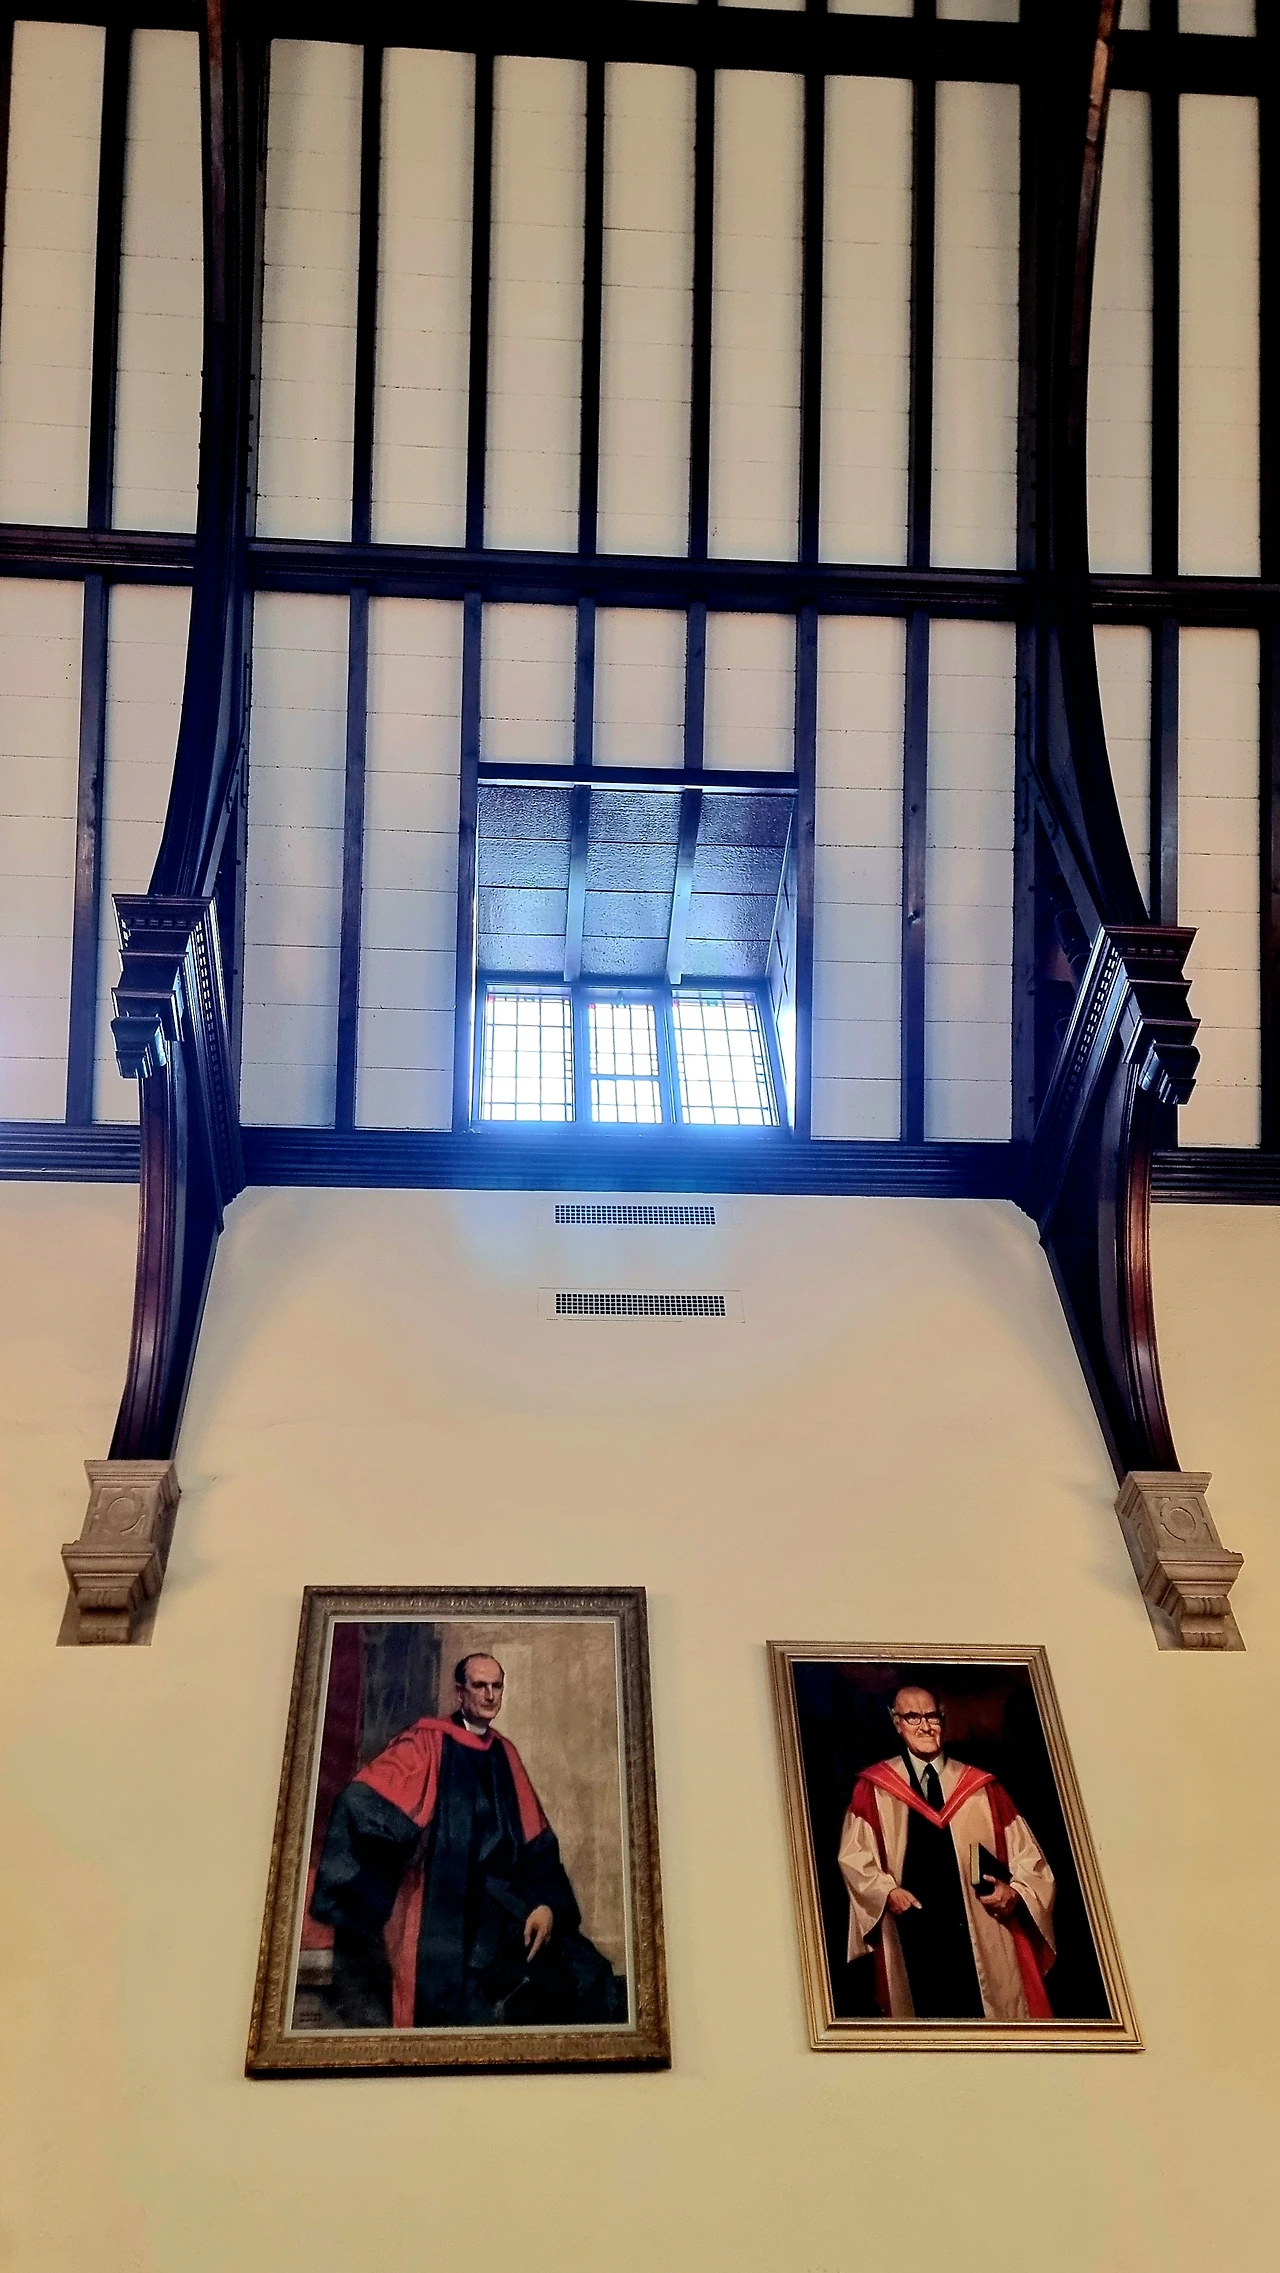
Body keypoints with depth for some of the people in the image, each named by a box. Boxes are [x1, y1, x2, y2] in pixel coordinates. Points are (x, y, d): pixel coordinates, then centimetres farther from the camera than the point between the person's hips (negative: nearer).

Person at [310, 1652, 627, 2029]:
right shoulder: (428, 1743, -1)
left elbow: (535, 1838, 12)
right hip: (440, 1916, -5)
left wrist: (546, 1902, -4)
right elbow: (362, 1809, -13)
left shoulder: (505, 1754, 16)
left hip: (501, 1910, 5)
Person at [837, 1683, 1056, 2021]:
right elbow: (855, 1855, 6)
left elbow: (1024, 1853, 10)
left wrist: (1016, 1892, -9)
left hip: (983, 1933, 1)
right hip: (913, 1934, -1)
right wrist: (887, 1892, -10)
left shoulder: (981, 1787, 12)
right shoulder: (874, 1787, 7)